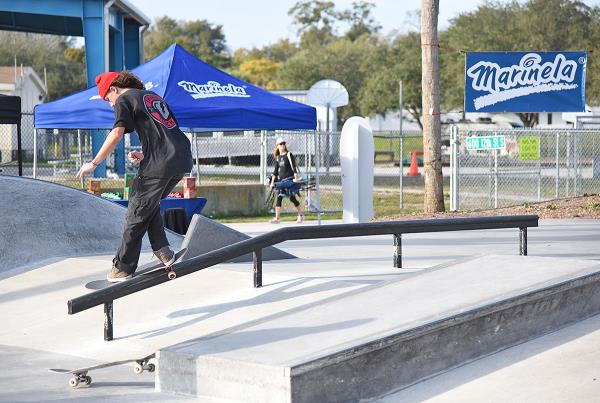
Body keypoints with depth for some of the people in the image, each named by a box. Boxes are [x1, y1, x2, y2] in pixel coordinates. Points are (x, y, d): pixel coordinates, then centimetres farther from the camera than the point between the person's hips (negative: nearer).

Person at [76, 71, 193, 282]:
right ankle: (163, 252, 16)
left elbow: (116, 134, -10)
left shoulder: (125, 99, 4)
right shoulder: (153, 96, 27)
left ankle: (122, 268, 10)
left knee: (137, 214, 4)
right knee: (150, 204, 25)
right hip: (183, 159, 8)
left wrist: (94, 163, -5)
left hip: (160, 164, -8)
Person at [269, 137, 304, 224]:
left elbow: (294, 166, -10)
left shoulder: (289, 155, -5)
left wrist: (296, 177, -19)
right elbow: (276, 170, 15)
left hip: (290, 179, -5)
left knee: (292, 198, -2)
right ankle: (277, 218, -6)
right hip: (281, 181, 5)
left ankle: (301, 215, 14)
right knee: (279, 198, -4)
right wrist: (272, 181, 11)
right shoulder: (278, 157, 12)